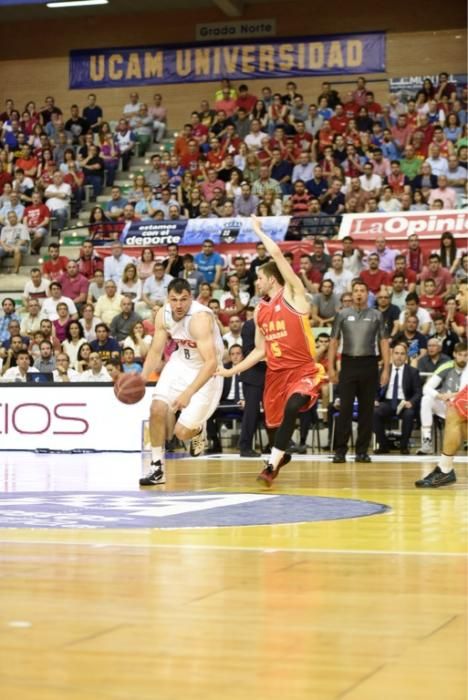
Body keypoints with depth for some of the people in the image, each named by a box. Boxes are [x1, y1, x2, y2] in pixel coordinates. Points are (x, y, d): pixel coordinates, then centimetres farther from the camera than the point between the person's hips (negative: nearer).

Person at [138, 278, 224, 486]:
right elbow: (156, 351, 0)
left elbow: (211, 363, -38)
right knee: (157, 409, -13)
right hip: (181, 362, 6)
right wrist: (141, 378, -16)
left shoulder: (200, 318, -32)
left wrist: (189, 393, -46)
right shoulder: (163, 314, -11)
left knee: (182, 432, -9)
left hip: (206, 372, -6)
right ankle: (157, 468, 1)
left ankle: (198, 430, 29)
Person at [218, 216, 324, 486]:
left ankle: (272, 465, -26)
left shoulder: (292, 295, -7)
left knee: (291, 407, -32)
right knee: (272, 422, 15)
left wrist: (258, 230, -6)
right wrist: (232, 371, 14)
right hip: (276, 373, 7)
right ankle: (281, 456, 47)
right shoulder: (260, 311, 11)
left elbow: (278, 254, -18)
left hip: (304, 370, -7)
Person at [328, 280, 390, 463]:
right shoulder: (342, 315, 7)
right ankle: (340, 450, -1)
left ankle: (362, 451, 10)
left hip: (369, 364, 1)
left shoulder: (376, 315, 7)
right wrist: (331, 367, -1)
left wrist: (386, 369, -1)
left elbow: (383, 342, 6)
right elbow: (334, 342, 8)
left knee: (367, 410, 3)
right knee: (345, 409, -4)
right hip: (348, 364, -1)